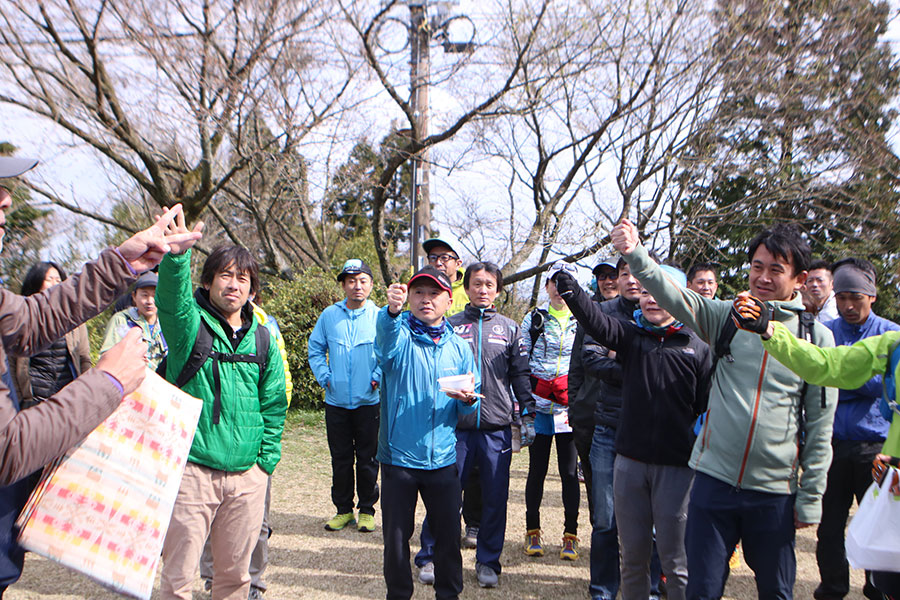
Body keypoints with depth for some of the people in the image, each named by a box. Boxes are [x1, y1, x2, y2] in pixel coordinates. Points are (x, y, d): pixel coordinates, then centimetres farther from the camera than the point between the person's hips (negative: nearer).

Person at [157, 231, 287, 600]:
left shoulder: (262, 338, 8)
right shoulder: (190, 324, -3)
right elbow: (172, 297, -27)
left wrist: (267, 458, 8)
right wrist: (178, 254, -45)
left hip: (247, 476, 4)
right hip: (192, 471, -3)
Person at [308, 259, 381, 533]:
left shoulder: (380, 317, -2)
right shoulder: (329, 315, 5)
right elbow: (316, 349, 12)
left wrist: (378, 378, -10)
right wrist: (324, 377, 1)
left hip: (369, 401, -2)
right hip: (336, 401, 2)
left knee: (367, 458, 5)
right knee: (340, 458, 10)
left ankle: (367, 510, 19)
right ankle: (343, 509, 24)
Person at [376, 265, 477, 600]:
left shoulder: (458, 347, 6)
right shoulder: (399, 336, -4)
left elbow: (468, 409, 9)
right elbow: (385, 339, -31)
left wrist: (468, 399, -15)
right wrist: (391, 310, -53)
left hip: (443, 459, 2)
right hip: (398, 456, -2)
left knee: (449, 534, 11)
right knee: (396, 535, 10)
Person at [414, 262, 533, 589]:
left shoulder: (509, 328, 11)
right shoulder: (450, 325, 6)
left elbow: (520, 375, 11)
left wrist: (527, 415, 6)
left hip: (498, 428, 1)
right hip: (456, 425, -1)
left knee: (495, 497, 6)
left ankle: (487, 561, 22)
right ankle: (430, 556, 21)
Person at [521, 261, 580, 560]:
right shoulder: (533, 319, 7)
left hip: (570, 408, 0)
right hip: (538, 404, 0)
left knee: (569, 471, 3)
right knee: (537, 469, 7)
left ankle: (570, 535, 15)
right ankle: (532, 531, 20)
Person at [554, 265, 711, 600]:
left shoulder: (697, 347, 0)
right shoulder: (631, 336, 4)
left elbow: (708, 406, -1)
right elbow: (596, 322, -15)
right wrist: (571, 292, -33)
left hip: (676, 464, -2)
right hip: (630, 461, 2)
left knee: (675, 558, 6)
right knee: (632, 554, 14)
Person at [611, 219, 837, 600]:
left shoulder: (817, 337, 0)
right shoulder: (727, 317, 1)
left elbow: (820, 423, 2)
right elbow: (676, 298, -17)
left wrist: (811, 496, 2)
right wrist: (635, 254, -34)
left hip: (775, 490, 0)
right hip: (714, 479, 0)